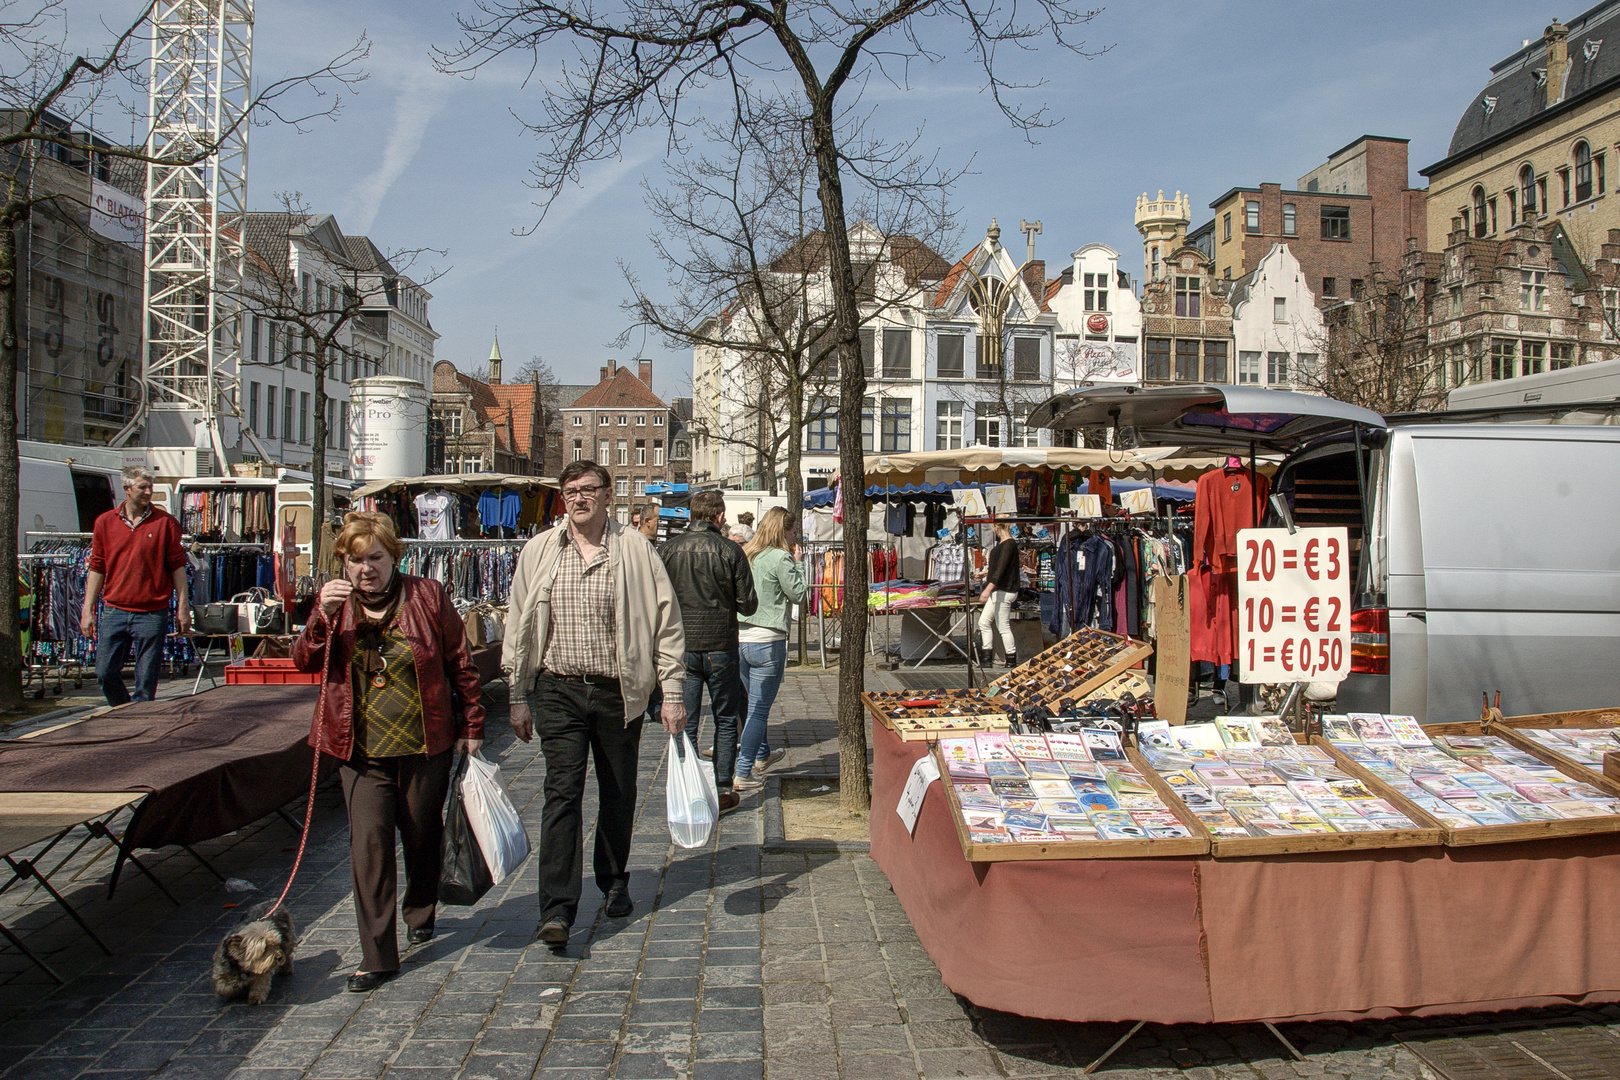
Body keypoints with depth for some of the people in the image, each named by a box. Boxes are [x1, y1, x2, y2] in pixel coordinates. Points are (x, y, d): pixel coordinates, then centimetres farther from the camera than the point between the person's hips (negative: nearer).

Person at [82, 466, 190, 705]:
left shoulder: (165, 522, 0)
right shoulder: (105, 522, 6)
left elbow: (177, 566, 2)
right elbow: (97, 568, 9)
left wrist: (183, 607, -2)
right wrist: (87, 609, 5)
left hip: (152, 615, -2)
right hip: (114, 611, 2)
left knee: (146, 680, 1)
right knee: (105, 673, 5)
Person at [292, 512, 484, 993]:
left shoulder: (427, 596, -3)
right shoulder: (335, 604, 4)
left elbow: (461, 664, 2)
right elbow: (304, 661, -6)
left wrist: (471, 727, 2)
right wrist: (322, 616, -23)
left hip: (425, 745, -1)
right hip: (362, 752, 1)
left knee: (423, 836, 14)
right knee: (368, 843, -6)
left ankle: (421, 914, 41)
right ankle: (377, 955, 2)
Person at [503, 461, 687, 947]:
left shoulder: (635, 550, -3)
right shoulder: (539, 551, 4)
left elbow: (666, 621, -1)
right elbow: (519, 626, 10)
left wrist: (672, 693, -4)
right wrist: (518, 697, 8)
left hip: (618, 692, 0)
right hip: (558, 691, 0)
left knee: (618, 794, 13)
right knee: (562, 793, -7)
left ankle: (614, 883, 34)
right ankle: (557, 908, -6)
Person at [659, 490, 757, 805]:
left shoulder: (668, 549, -1)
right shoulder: (730, 551, -7)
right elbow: (748, 604, -5)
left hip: (680, 647, 2)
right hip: (720, 646, -1)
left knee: (684, 724, 7)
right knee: (726, 720, 12)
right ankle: (722, 790, 14)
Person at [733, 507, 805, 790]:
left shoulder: (745, 554, 9)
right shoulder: (780, 558, -12)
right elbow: (798, 595, -6)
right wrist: (797, 563, 5)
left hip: (739, 638, 8)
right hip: (767, 642, -7)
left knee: (754, 702, 23)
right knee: (759, 708, -2)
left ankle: (762, 755, 41)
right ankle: (743, 773, -2)